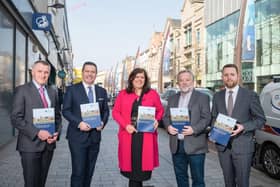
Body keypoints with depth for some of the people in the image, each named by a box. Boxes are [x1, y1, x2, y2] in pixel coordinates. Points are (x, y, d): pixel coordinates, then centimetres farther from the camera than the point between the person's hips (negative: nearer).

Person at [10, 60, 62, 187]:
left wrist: (57, 133, -3)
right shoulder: (22, 90, -4)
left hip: (48, 144, 5)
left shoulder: (52, 92, 11)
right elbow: (16, 118, -10)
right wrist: (37, 133, -18)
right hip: (30, 144, -4)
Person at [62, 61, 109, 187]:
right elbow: (65, 110, -4)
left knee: (89, 171, 13)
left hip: (95, 136, 4)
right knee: (78, 171, -4)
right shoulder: (72, 89, -1)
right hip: (78, 136, -4)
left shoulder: (102, 91, 11)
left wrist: (103, 123, -6)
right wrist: (79, 123, -18)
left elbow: (105, 111, 14)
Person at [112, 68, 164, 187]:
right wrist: (125, 125, -9)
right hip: (129, 135, 0)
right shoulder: (123, 94, 7)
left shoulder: (152, 94, 8)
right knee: (132, 166, 4)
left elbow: (160, 110, 15)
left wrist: (156, 120, -6)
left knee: (143, 163, 2)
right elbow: (115, 112, 6)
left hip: (146, 135, 0)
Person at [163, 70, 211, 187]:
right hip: (176, 145, 4)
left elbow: (206, 118, -7)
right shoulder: (172, 98, 14)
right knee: (180, 177, 15)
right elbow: (166, 117, 14)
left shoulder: (203, 97, 1)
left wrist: (194, 129, -21)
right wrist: (168, 126, -7)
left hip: (195, 146, -4)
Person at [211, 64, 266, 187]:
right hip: (223, 145, 3)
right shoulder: (217, 96, 8)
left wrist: (243, 127, -18)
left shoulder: (250, 95, -4)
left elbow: (261, 119, -2)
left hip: (242, 146, -3)